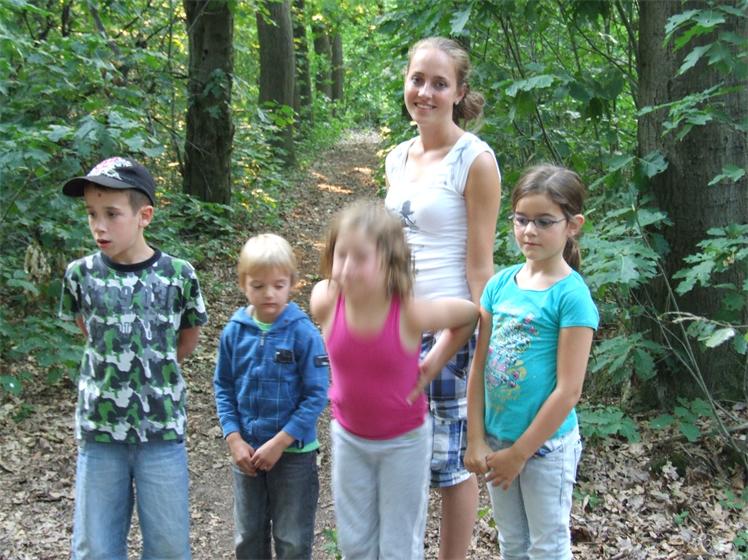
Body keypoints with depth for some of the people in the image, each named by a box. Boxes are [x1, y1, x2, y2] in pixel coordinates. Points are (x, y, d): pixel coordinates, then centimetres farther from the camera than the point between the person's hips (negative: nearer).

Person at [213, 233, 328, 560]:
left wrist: (280, 442, -17)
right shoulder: (234, 331, -4)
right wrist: (234, 439, -7)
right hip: (246, 452, 4)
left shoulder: (303, 332, -15)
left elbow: (316, 394, -14)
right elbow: (223, 388, 3)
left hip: (294, 451, -3)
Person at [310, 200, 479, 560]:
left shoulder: (411, 312, -30)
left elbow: (470, 314, -10)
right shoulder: (325, 301, -24)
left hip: (404, 440, -2)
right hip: (348, 436, 3)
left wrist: (436, 361, -8)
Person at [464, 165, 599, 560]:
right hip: (496, 439, 5)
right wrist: (476, 439, -2)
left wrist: (519, 453, -14)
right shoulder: (500, 283, 0)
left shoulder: (571, 295, -16)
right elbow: (479, 368, 2)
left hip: (546, 443, -5)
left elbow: (568, 391, -17)